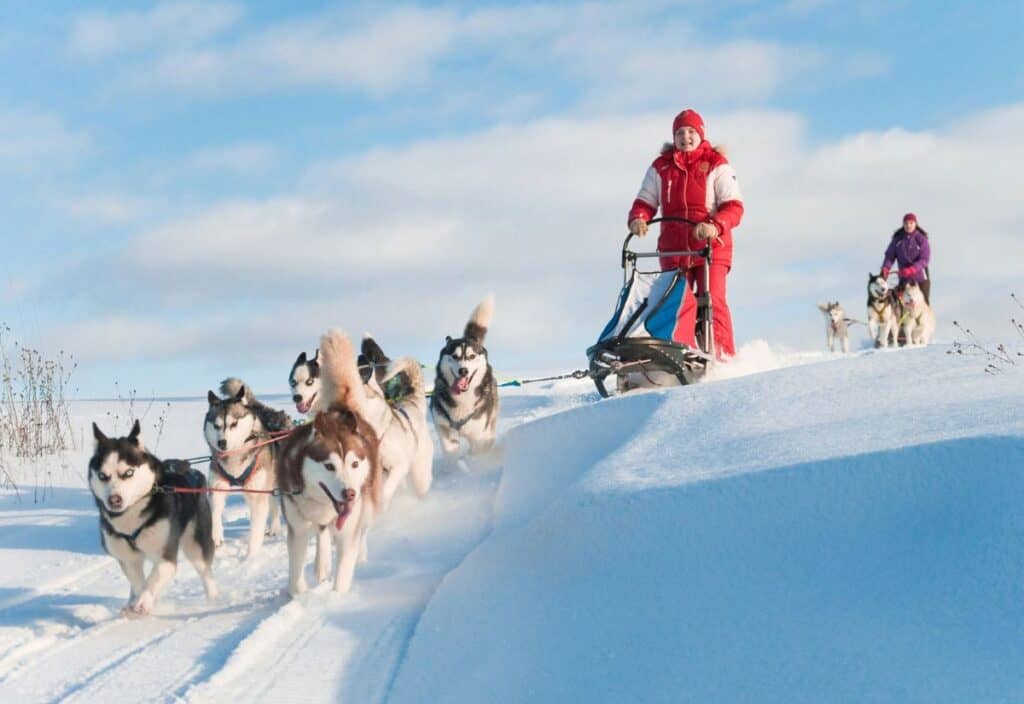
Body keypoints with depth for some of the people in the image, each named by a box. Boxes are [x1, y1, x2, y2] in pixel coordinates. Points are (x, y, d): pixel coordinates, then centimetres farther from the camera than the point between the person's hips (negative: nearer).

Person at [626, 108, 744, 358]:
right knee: (678, 304, -8)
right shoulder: (661, 167, 13)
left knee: (713, 302, -12)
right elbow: (645, 201, 12)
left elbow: (734, 206, -5)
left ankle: (724, 358, -9)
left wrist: (714, 226, -26)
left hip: (711, 246, -3)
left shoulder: (716, 165, 3)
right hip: (673, 249, 3)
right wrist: (637, 218, -13)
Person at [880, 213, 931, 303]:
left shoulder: (921, 239, -8)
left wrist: (911, 270, -28)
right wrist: (885, 268, -22)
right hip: (904, 278, 2)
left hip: (920, 277, -2)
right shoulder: (897, 239, 1)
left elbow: (925, 259, -14)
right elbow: (890, 256, -3)